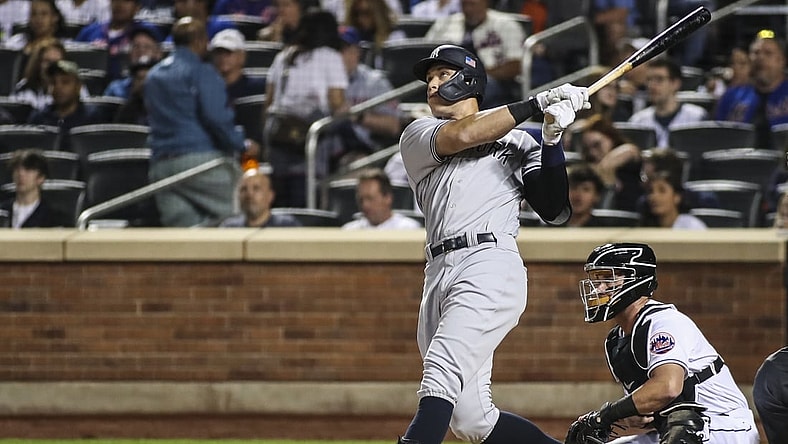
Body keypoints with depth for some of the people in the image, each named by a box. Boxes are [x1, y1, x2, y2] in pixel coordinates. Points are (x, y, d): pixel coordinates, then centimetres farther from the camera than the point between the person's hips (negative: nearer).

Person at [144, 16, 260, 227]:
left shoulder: (154, 75, 20)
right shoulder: (201, 72, -5)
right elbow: (216, 116, -15)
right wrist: (242, 145, -5)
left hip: (161, 164, 7)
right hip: (201, 158, -7)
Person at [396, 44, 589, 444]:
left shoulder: (518, 143, 17)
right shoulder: (417, 136, 21)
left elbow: (554, 212, 5)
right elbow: (462, 136, -1)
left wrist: (552, 138, -4)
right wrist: (537, 103, -4)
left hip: (491, 265, -4)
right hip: (439, 274, 4)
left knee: (439, 382, -23)